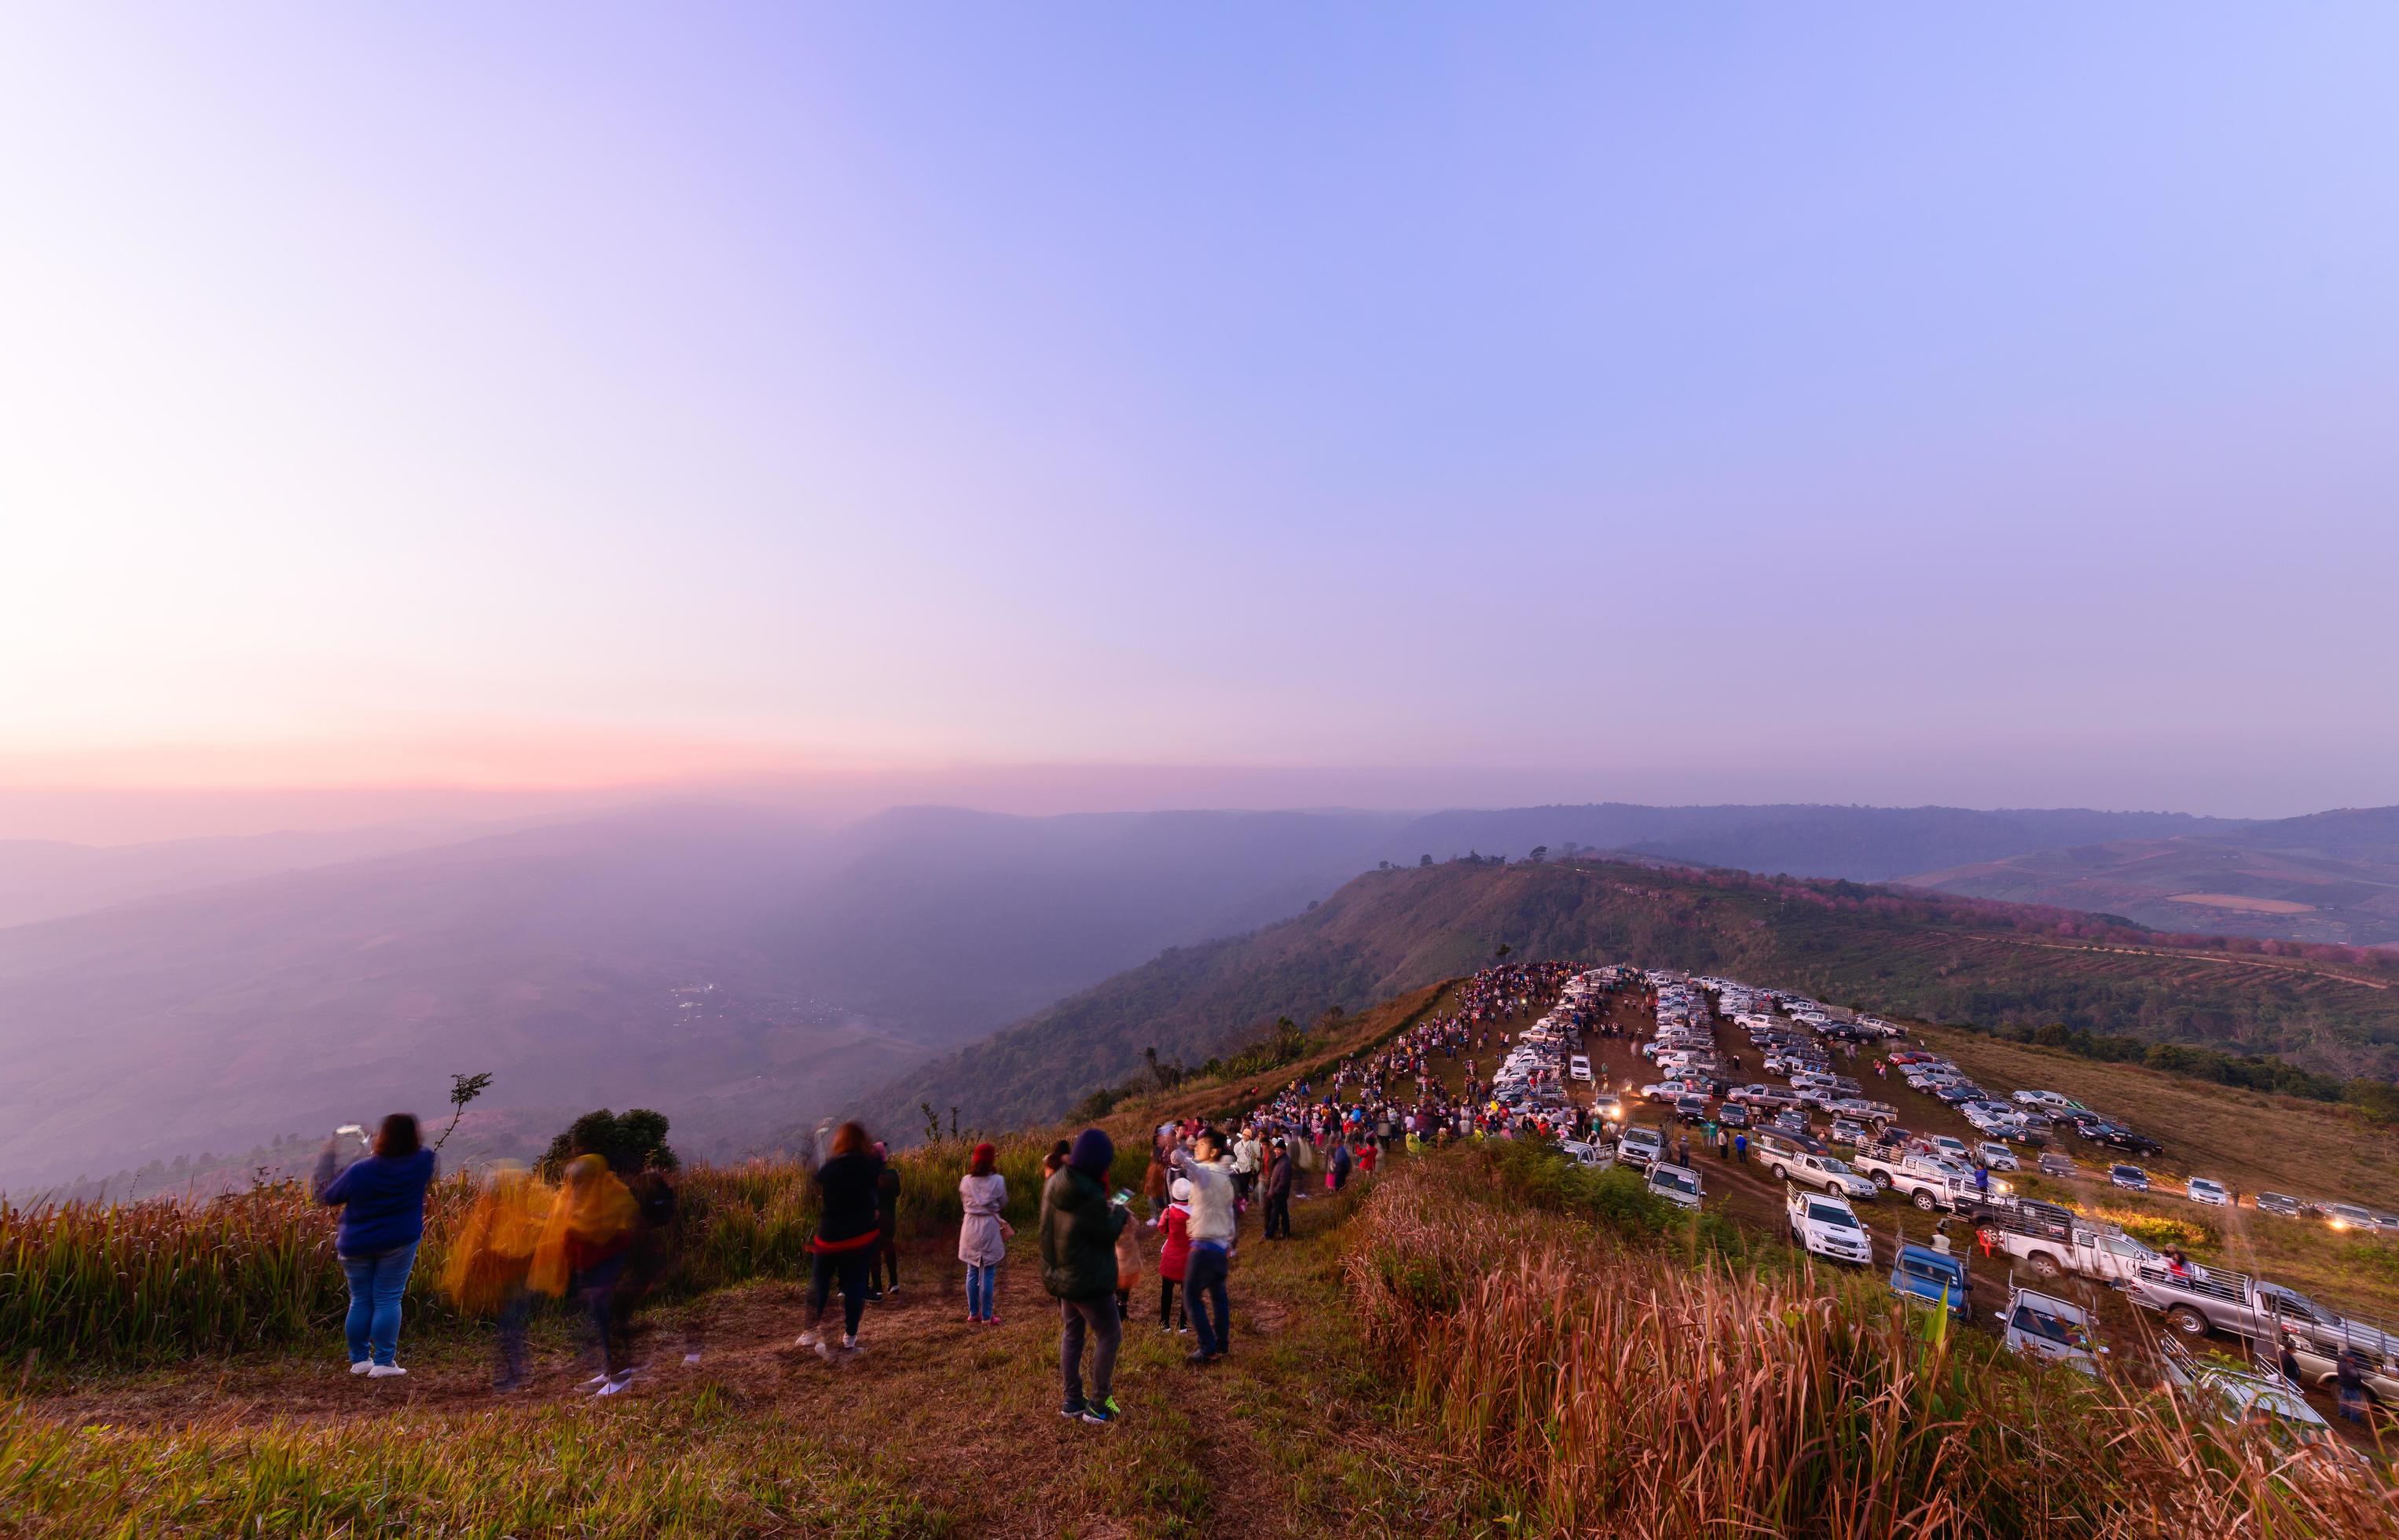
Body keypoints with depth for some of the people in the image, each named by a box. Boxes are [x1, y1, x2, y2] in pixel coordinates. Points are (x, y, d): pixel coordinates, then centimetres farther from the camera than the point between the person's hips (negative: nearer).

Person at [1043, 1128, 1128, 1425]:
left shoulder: (1054, 1185, -5)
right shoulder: (1090, 1196, -31)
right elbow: (1108, 1232, -18)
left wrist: (1109, 1212, -1)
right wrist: (1120, 1213, 0)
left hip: (1061, 1275, 8)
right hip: (1088, 1279, -8)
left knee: (1071, 1334, 21)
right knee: (1109, 1335, 8)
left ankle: (1072, 1400, 32)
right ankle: (1097, 1405, 14)